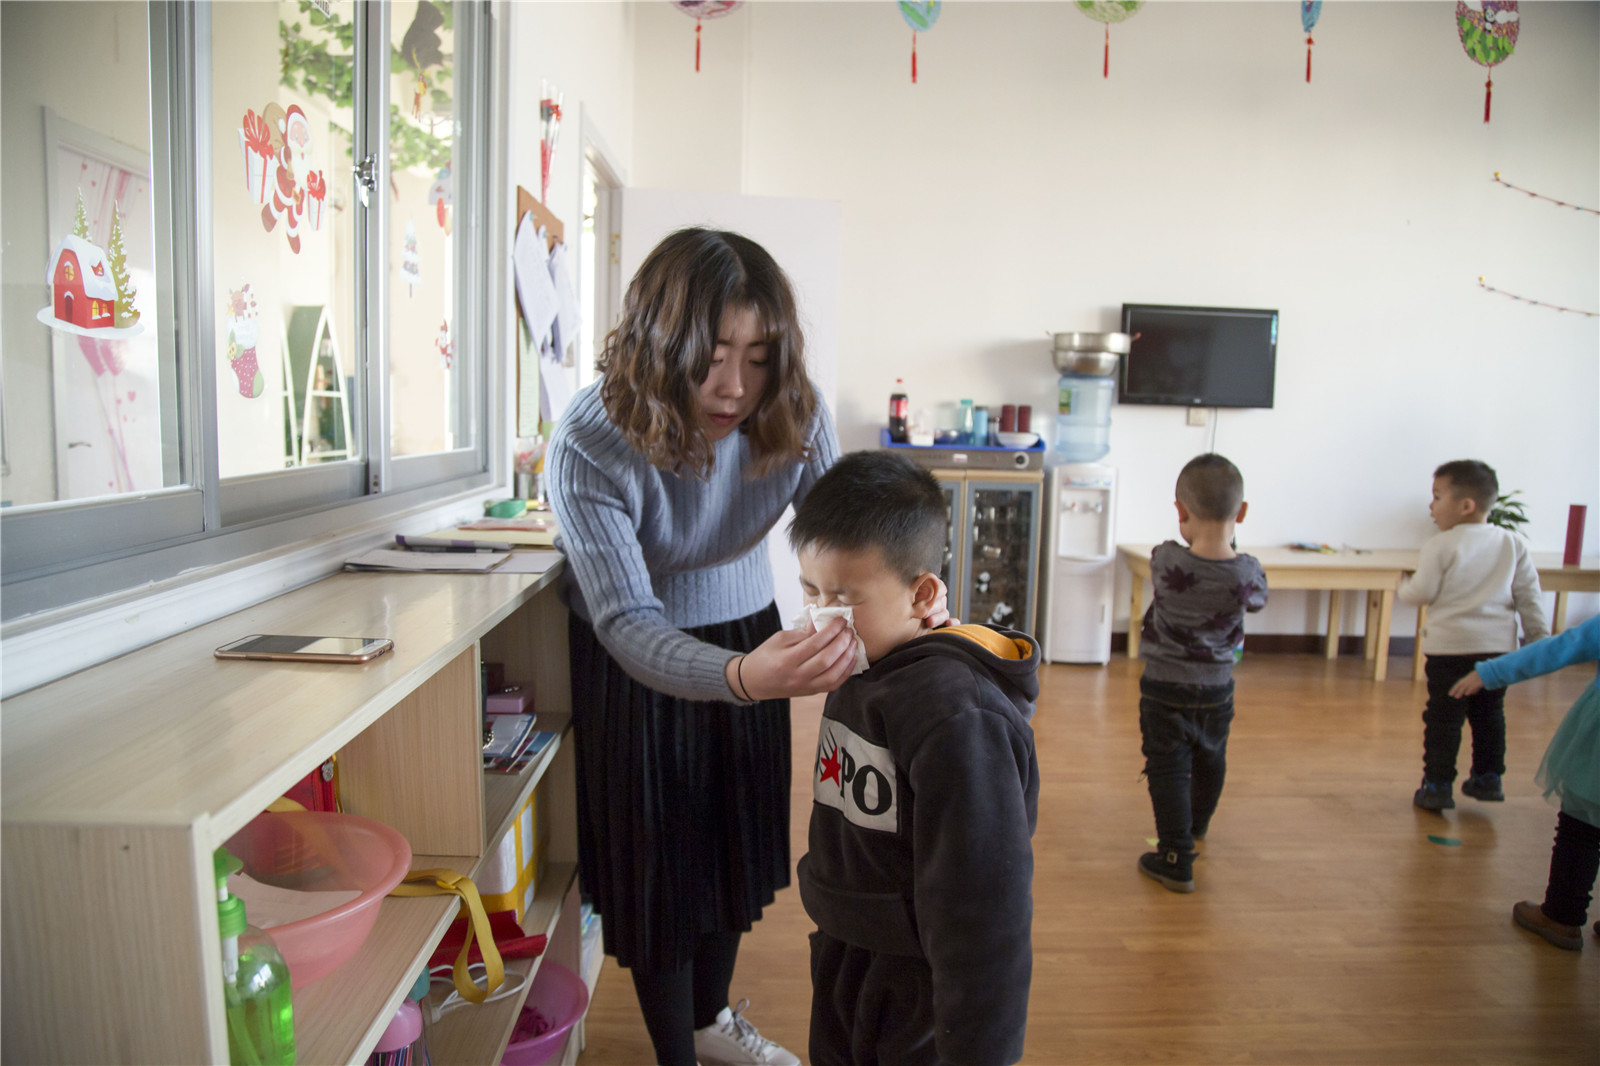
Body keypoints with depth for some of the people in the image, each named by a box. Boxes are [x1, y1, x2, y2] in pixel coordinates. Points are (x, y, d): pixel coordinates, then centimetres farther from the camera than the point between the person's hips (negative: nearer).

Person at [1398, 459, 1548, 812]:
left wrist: (1404, 587, 11)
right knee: (1490, 713, 18)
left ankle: (1438, 785, 6)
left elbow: (1422, 592, -10)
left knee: (1443, 717, 2)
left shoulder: (1440, 546, -10)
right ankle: (1488, 779, 27)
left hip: (1450, 646, -5)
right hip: (1499, 645, 5)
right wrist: (1540, 638, 13)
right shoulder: (1515, 544, 5)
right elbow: (1529, 598, 6)